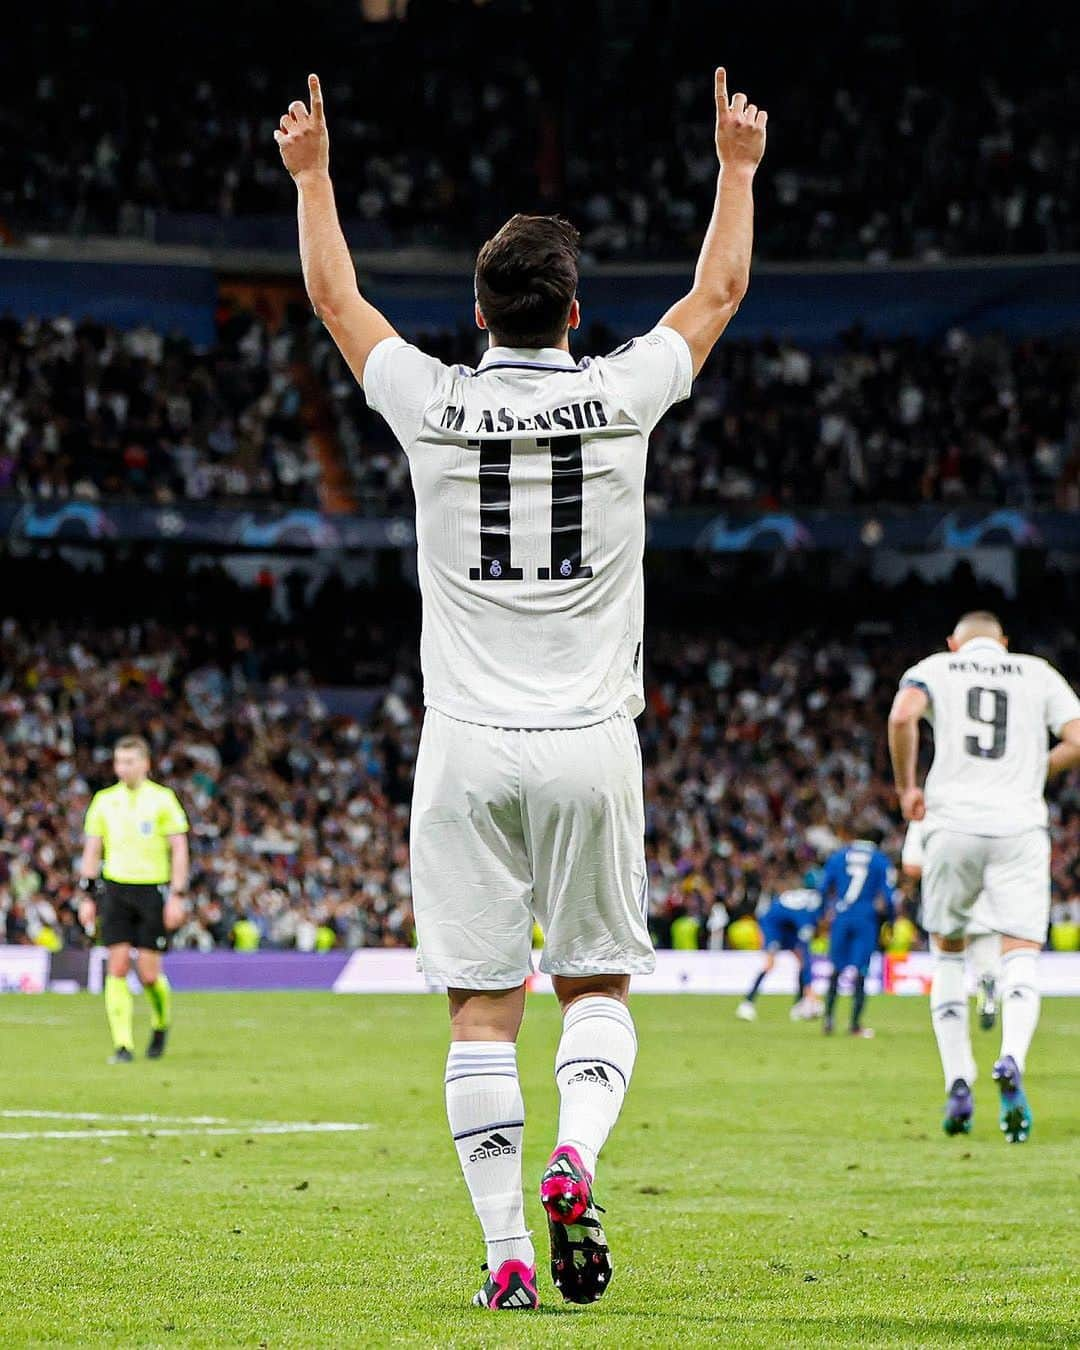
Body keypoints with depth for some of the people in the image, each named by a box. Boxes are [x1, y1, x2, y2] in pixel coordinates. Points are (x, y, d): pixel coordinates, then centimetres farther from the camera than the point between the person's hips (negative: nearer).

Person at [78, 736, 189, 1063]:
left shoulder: (162, 799, -1)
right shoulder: (104, 801, 8)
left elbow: (179, 849, -1)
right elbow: (91, 851, 12)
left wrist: (177, 897, -9)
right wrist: (87, 897, 6)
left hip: (153, 890, -2)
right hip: (116, 889, 2)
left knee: (149, 972, -4)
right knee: (117, 966, -8)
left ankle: (161, 1025, 26)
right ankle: (122, 1045, -6)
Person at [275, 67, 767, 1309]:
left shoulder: (433, 406, -2)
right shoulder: (620, 398, -2)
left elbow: (334, 300, 16)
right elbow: (717, 291, 16)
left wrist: (313, 174, 30)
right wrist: (737, 166, 29)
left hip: (468, 747, 0)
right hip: (591, 742, 0)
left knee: (481, 1010, 2)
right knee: (597, 988, 12)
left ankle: (506, 1252, -4)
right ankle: (574, 1160, -15)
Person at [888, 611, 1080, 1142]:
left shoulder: (934, 668, 12)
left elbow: (902, 717, -9)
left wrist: (906, 786, 3)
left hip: (952, 824, 0)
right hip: (1019, 825, 0)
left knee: (948, 952, 16)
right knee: (1020, 956, -4)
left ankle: (958, 1084, 8)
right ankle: (1011, 1061, -32)